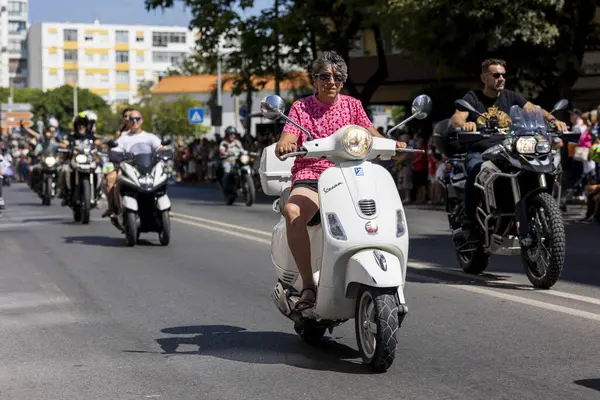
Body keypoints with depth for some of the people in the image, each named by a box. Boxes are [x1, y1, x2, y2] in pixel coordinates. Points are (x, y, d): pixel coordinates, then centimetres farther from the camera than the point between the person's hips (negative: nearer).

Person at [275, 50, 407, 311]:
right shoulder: (301, 107, 11)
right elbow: (287, 138, -3)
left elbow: (371, 133, 6)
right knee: (291, 211, -36)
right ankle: (307, 285, -33)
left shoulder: (352, 105, 17)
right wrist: (283, 145, -29)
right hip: (309, 176, -2)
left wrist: (392, 143, -16)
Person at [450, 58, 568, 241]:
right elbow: (456, 118, -13)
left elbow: (533, 109, -1)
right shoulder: (472, 98, 4)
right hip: (479, 152, -3)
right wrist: (464, 124, -39)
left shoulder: (510, 96, 12)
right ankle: (469, 223, -26)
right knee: (475, 171, -36)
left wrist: (553, 119, -22)